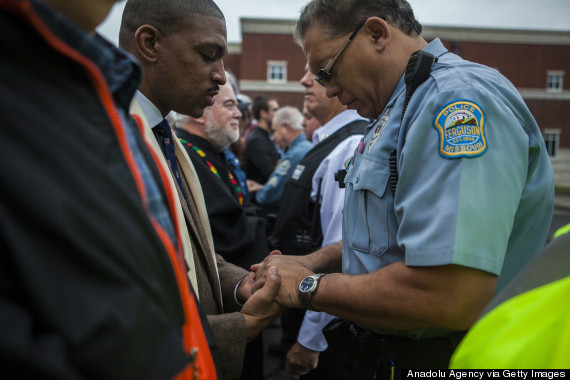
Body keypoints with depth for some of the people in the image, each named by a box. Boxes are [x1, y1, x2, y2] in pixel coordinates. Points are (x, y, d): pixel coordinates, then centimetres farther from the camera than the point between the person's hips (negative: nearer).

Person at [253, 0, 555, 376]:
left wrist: (307, 288, -19)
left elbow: (450, 298, -32)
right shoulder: (399, 109, 10)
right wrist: (310, 263, 3)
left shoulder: (459, 98, -23)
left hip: (439, 358, -9)